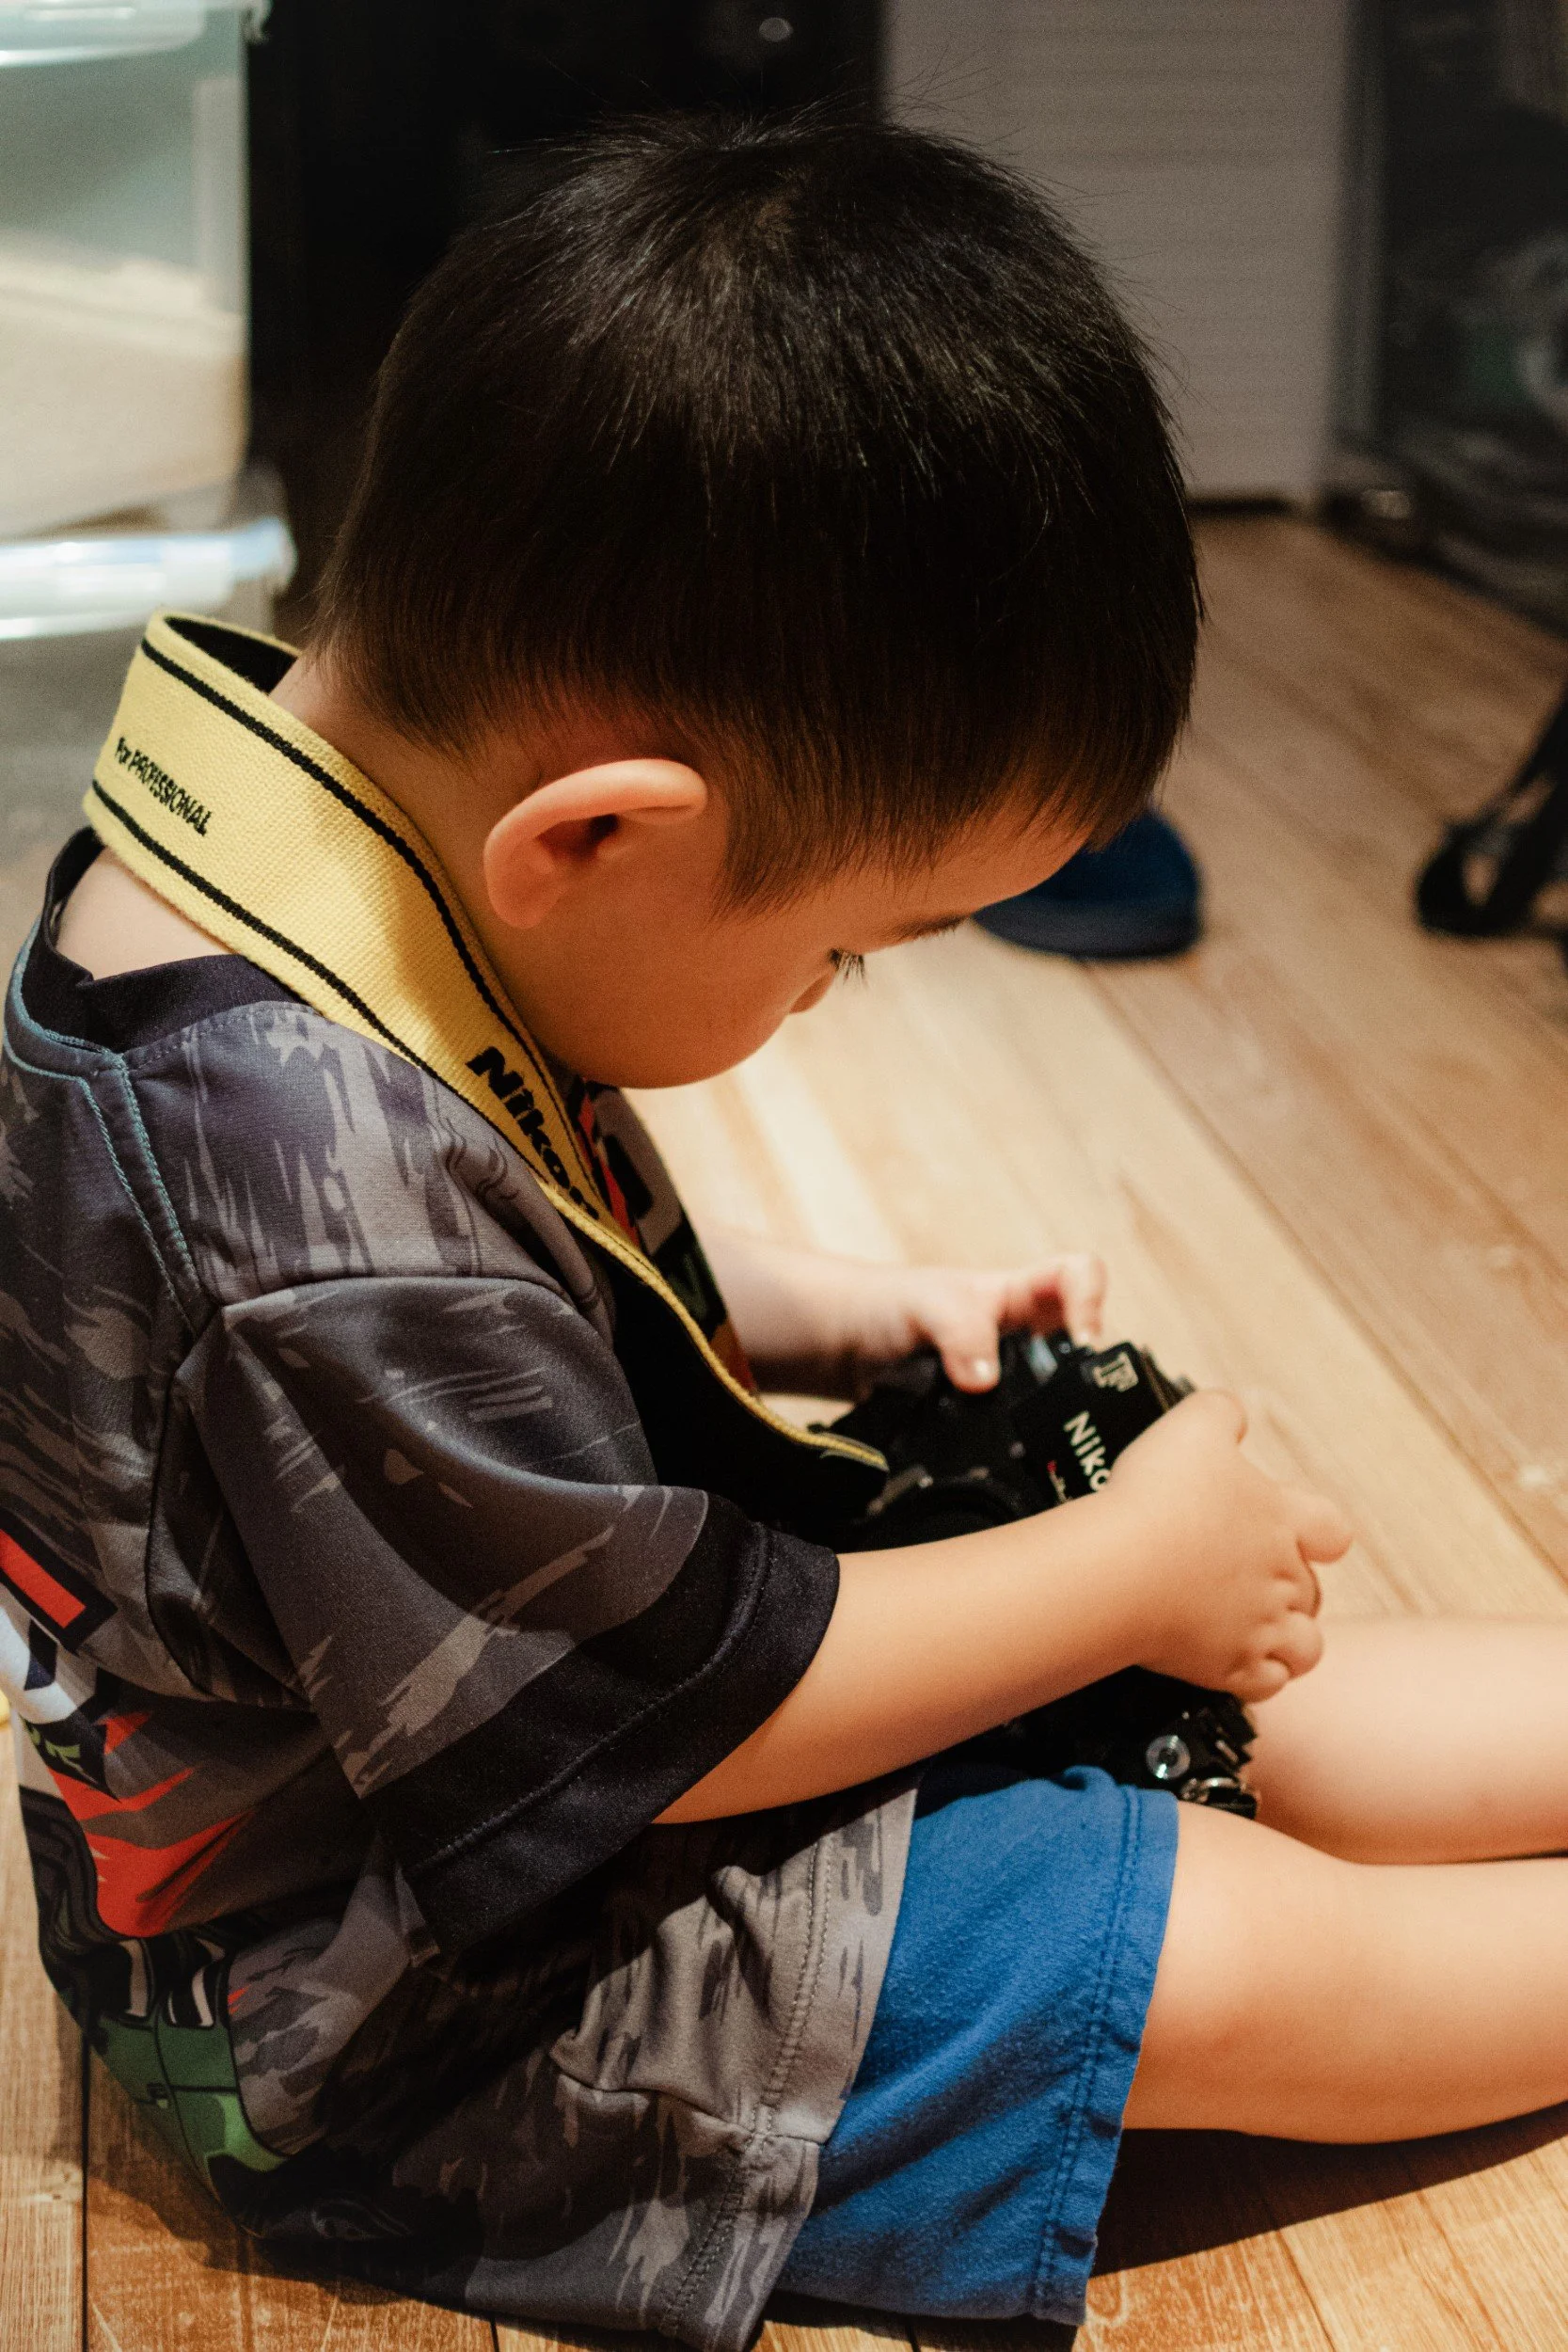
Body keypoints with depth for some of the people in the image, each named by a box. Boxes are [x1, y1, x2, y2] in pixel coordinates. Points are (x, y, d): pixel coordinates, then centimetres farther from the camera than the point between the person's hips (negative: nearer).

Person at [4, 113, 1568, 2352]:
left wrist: (852, 1319, 2)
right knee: (1226, 1953, -11)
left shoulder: (311, 805, -7)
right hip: (399, 1994, -9)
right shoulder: (317, 1167, -38)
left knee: (1269, 1714, 6)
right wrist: (1133, 1565, -14)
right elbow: (662, 1703, -27)